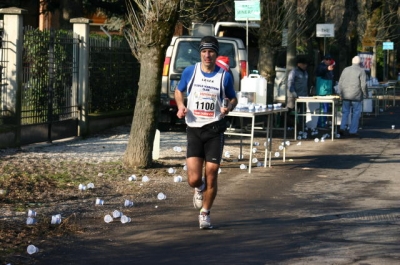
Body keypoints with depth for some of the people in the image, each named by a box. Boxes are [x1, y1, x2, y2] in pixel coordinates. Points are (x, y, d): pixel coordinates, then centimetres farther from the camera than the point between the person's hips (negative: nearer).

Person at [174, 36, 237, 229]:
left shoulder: (225, 76, -2)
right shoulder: (189, 72, 0)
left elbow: (233, 98, 12)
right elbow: (178, 91, 17)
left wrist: (228, 107, -11)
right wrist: (180, 106, -4)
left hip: (214, 130, 0)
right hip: (194, 129, 0)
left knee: (211, 177, -1)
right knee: (193, 179, -8)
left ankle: (205, 213, 22)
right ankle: (200, 189, 31)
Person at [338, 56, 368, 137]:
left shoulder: (345, 70, 9)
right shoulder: (361, 71, -5)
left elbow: (340, 83, 12)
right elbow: (363, 85, -9)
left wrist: (341, 94, 20)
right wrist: (365, 95, 4)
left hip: (345, 96, 4)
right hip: (356, 97, -4)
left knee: (345, 112, 13)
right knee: (356, 114, 4)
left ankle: (342, 128, -1)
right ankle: (353, 131, 2)